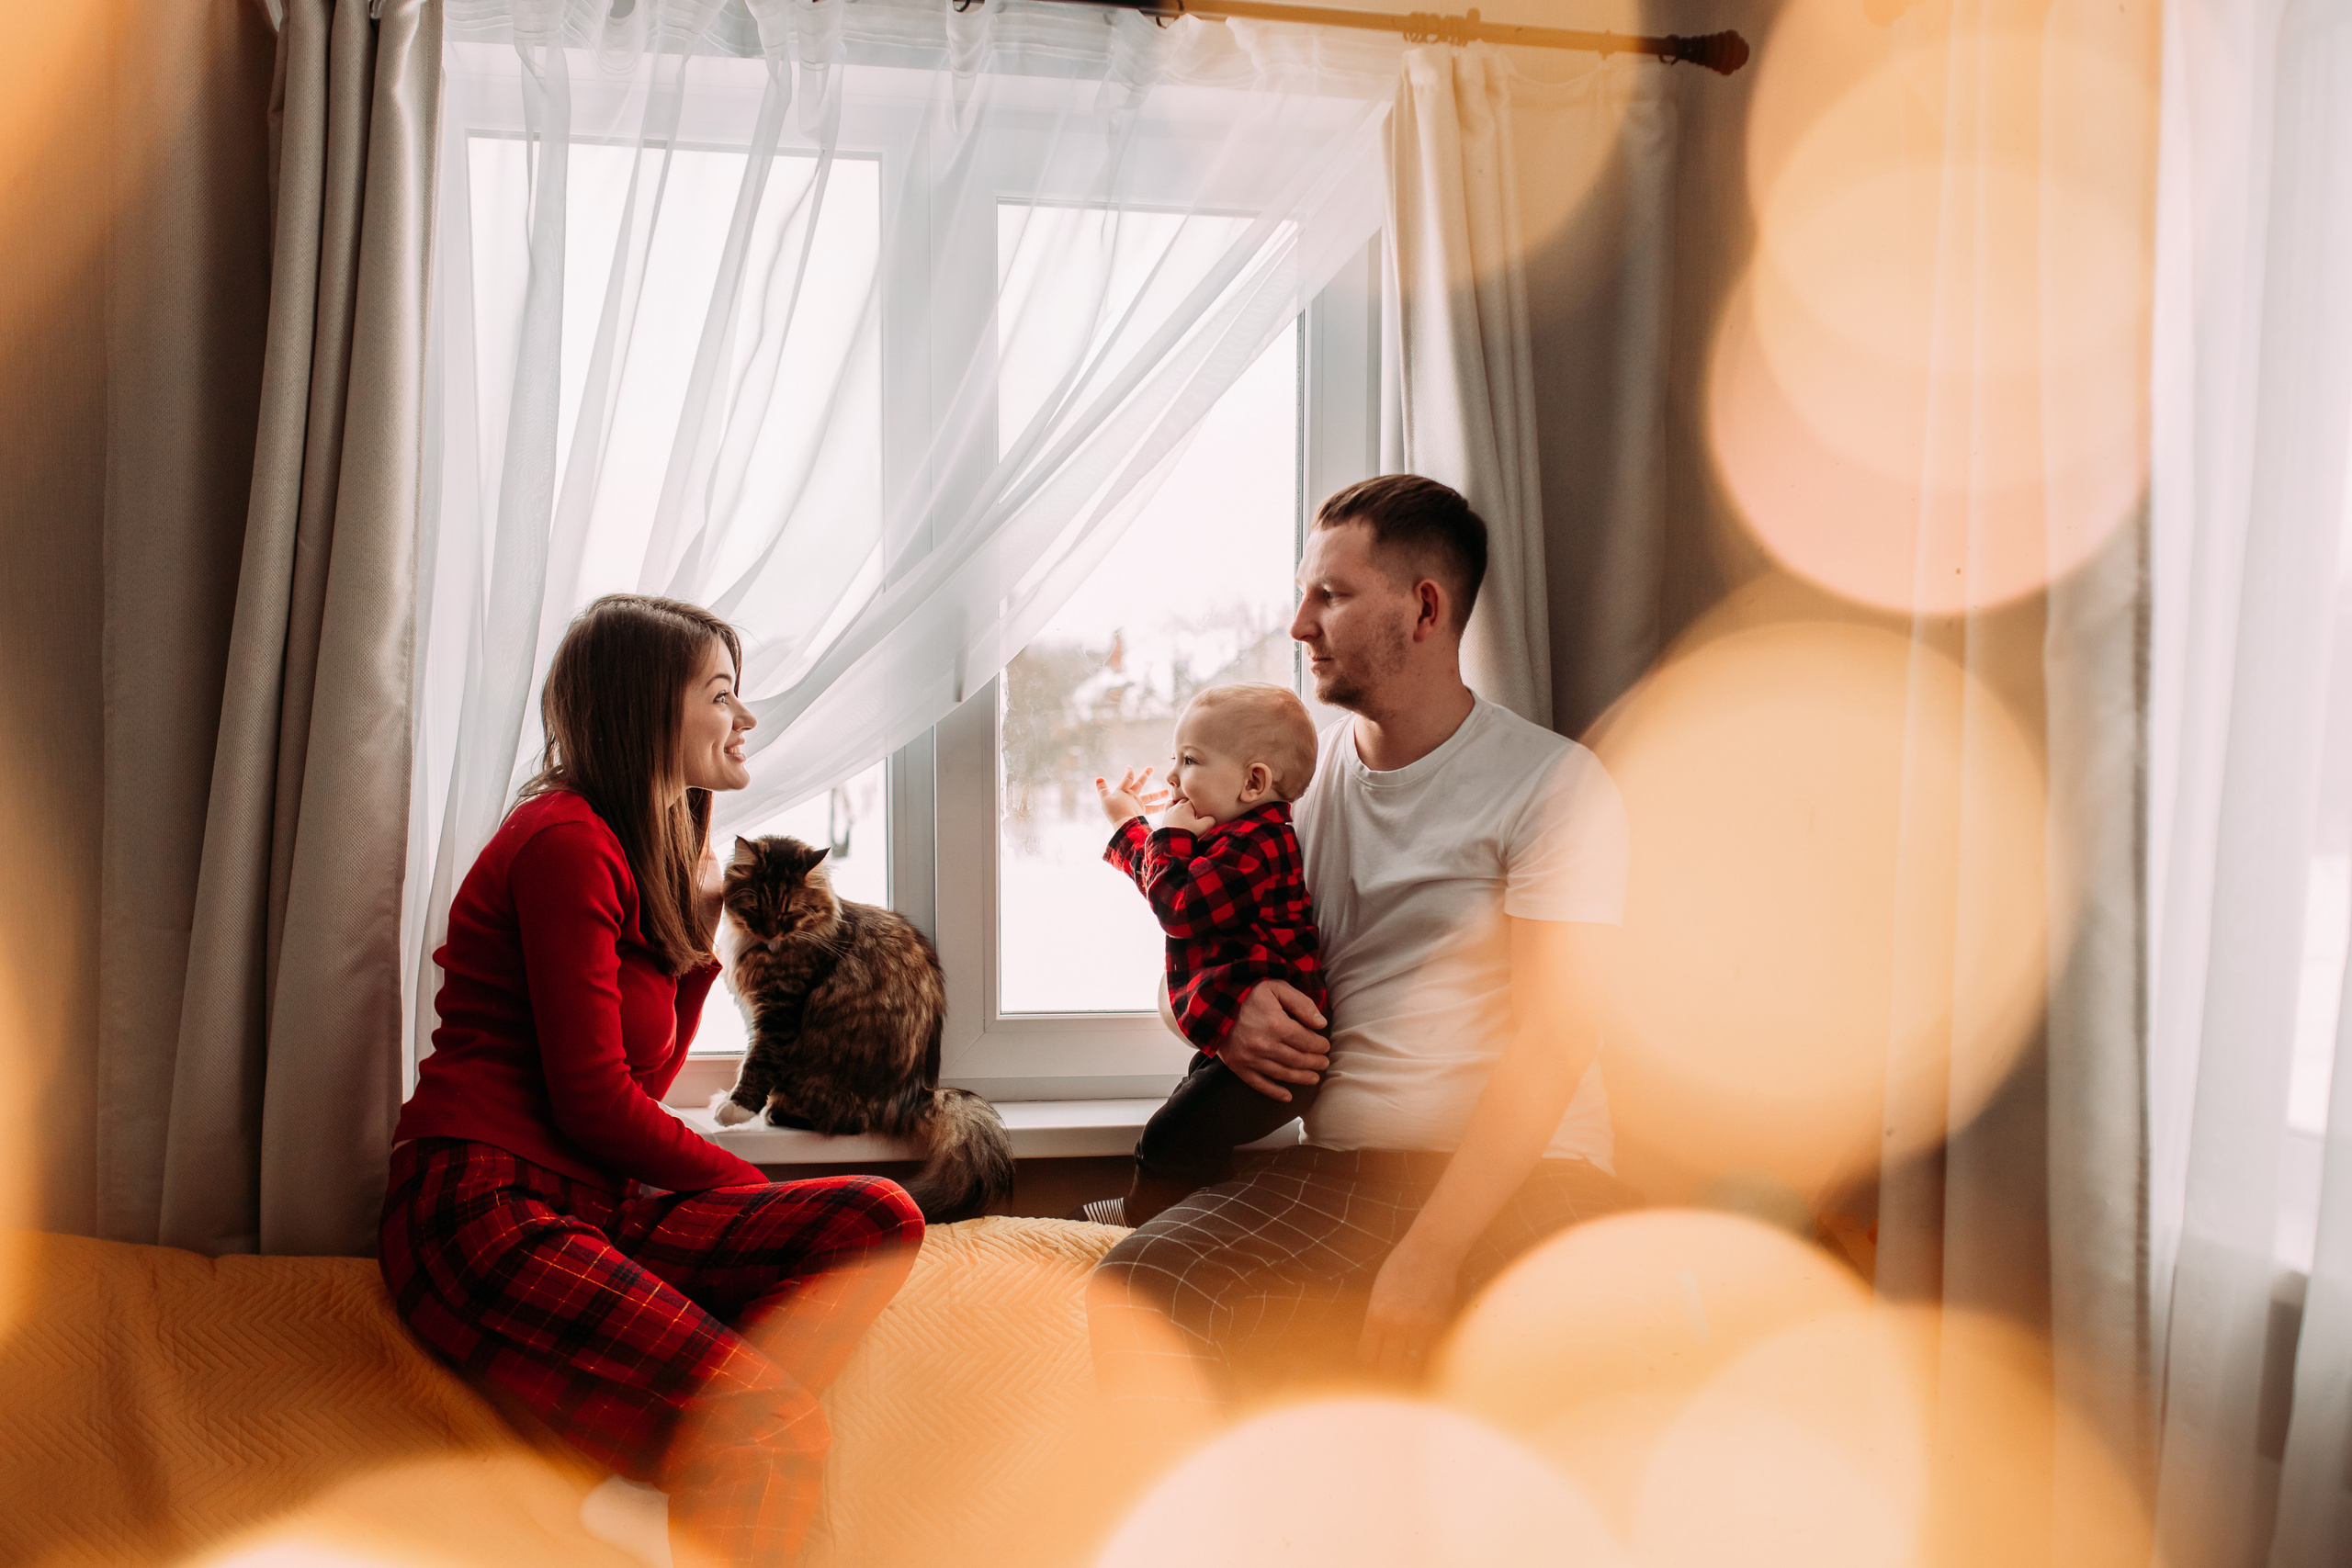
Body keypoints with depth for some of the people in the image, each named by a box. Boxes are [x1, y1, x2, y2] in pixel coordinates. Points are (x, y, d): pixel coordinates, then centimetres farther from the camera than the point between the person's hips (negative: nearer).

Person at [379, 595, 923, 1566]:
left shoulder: (649, 851, 20)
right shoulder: (567, 840, -9)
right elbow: (593, 1101, -13)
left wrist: (698, 921, 10)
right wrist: (754, 1192, -2)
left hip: (597, 1202, 9)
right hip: (484, 1208, -9)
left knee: (881, 1220, -14)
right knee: (778, 1433, -28)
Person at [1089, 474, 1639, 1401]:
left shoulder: (1556, 785, -2)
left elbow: (1551, 1042, -10)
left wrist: (1431, 1249, -20)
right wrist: (1232, 1012, -2)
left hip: (1522, 1177, -3)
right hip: (1335, 1170, 4)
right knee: (1129, 1298, -24)